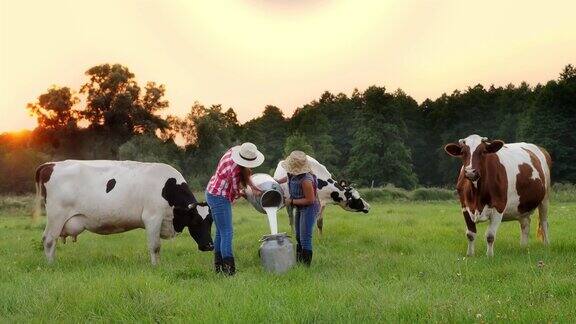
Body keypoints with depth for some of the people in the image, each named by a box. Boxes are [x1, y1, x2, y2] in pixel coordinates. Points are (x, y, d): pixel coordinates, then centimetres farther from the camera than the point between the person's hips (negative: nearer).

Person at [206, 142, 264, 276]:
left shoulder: (233, 150, -6)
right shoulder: (234, 170, -30)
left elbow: (245, 173, 10)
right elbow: (236, 192, -13)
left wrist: (253, 186, 0)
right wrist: (243, 194, 8)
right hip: (219, 198, -10)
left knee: (220, 232, 15)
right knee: (227, 233, -9)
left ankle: (218, 265, 21)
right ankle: (228, 267, -11)